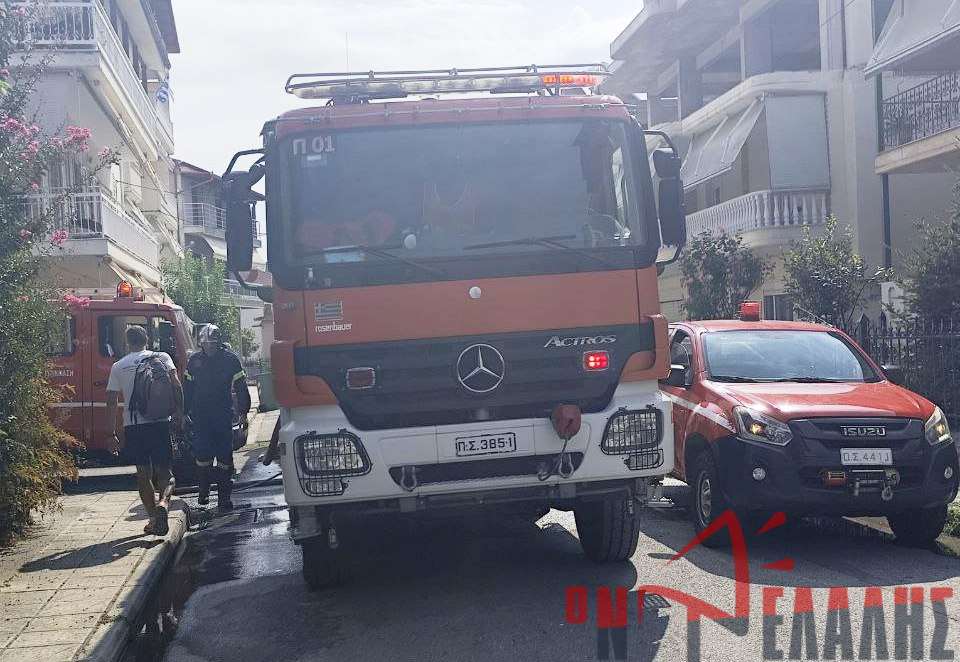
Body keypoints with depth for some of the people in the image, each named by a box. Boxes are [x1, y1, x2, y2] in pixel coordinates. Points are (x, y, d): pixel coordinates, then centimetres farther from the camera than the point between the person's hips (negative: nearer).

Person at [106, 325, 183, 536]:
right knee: (164, 472, 6)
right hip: (160, 422, -1)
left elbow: (111, 402, 7)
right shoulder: (161, 358, 6)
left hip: (133, 425, 1)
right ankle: (163, 502, -22)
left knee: (143, 473, 11)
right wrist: (179, 414, -5)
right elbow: (176, 385, -8)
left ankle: (153, 517, 8)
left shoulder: (118, 367, 10)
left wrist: (112, 433, 11)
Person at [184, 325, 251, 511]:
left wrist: (243, 411, -3)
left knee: (224, 455, -1)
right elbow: (187, 387, 14)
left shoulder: (230, 359, -1)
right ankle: (204, 490, 18)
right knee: (202, 454, -2)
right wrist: (184, 412, 11)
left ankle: (224, 497, 4)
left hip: (223, 416, -2)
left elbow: (240, 387, 1)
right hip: (200, 416, 2)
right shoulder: (195, 360, 7)